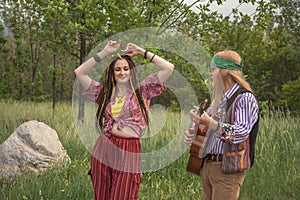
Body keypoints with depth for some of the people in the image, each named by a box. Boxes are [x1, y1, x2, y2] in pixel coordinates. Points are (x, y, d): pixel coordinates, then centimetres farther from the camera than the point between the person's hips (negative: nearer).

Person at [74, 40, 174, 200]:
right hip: (104, 148, 3)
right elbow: (79, 72, 7)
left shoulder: (142, 90, 5)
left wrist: (143, 52, 4)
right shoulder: (105, 92, 13)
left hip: (129, 151, -3)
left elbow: (168, 68, -2)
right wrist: (104, 53, 5)